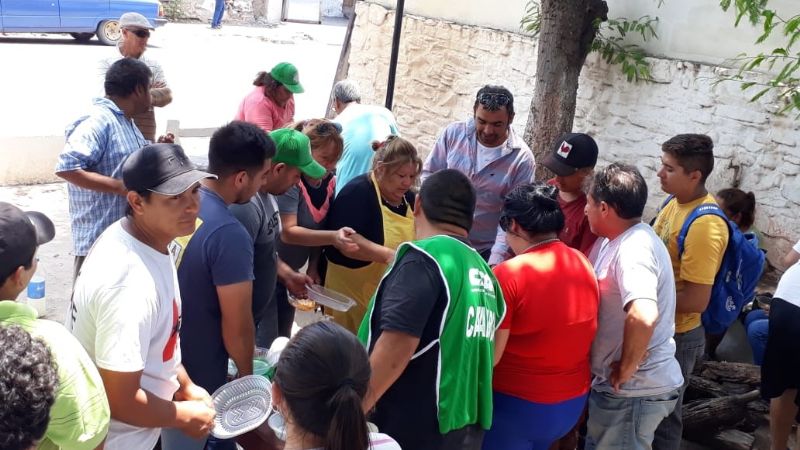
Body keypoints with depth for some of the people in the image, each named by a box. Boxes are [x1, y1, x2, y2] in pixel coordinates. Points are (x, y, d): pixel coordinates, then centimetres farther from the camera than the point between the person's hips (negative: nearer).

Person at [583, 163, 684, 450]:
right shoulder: (613, 240, 6)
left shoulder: (634, 248, -25)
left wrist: (626, 369, -26)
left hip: (634, 389, -9)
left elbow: (643, 317, -40)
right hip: (618, 383, 9)